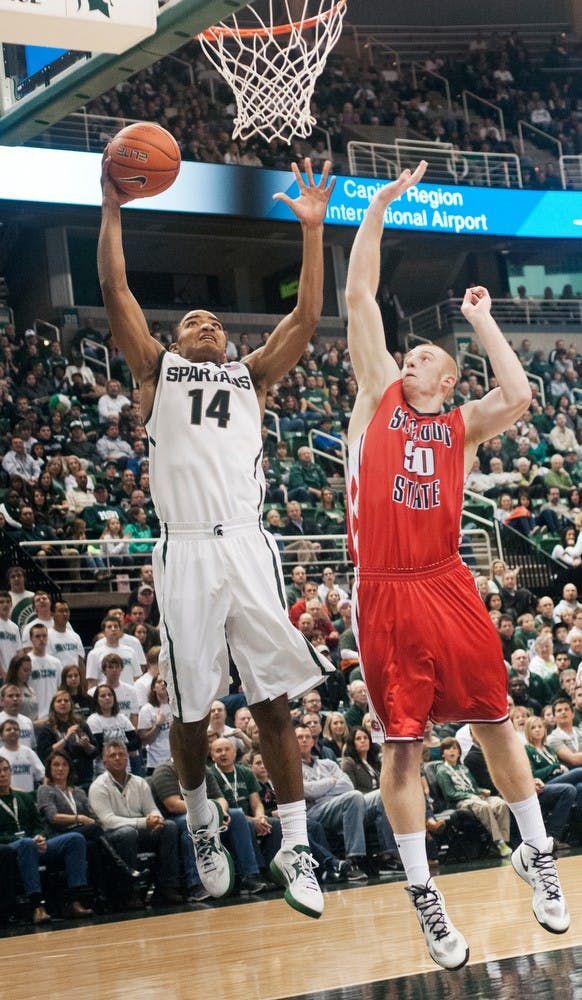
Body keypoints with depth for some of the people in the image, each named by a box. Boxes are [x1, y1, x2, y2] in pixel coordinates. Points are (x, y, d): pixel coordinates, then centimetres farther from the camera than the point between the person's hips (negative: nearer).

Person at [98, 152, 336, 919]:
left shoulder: (252, 375, 20)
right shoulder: (158, 369, 16)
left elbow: (306, 317, 11)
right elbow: (115, 291, 8)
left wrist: (313, 229, 7)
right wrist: (113, 208, 5)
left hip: (248, 546, 1)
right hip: (185, 552, -1)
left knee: (275, 702, -2)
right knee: (190, 709, 4)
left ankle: (295, 847, 3)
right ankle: (201, 822, 30)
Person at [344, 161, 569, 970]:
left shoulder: (461, 426, 10)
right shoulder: (378, 393, 10)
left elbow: (517, 396, -11)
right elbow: (360, 298, 4)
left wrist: (481, 321, 1)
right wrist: (378, 209, 2)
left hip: (448, 587, 1)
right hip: (386, 594, -1)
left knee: (495, 721, 9)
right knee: (402, 746, 2)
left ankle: (537, 857, 27)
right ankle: (424, 896, 12)